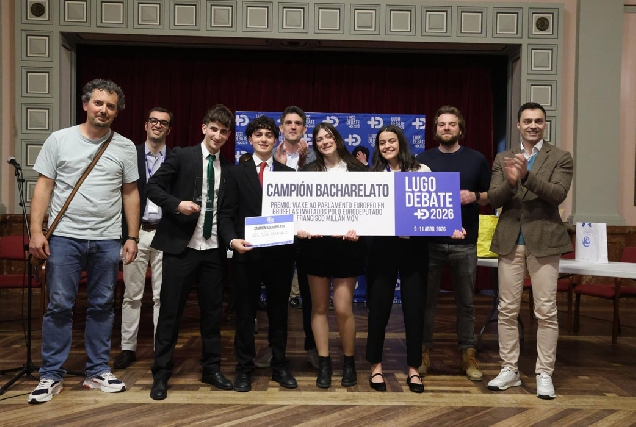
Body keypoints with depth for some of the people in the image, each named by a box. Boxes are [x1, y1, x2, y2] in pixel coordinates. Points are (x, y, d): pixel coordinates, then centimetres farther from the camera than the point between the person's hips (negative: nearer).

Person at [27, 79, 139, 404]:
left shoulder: (125, 147, 5)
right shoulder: (59, 140, 1)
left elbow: (130, 193, 8)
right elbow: (44, 186, 0)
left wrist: (132, 237, 3)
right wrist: (36, 231, -8)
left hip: (108, 241, 2)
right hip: (64, 237, -1)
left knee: (102, 306, 9)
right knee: (59, 306, 2)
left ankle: (97, 372, 21)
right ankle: (51, 376, 14)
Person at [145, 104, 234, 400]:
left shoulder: (228, 168, 10)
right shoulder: (182, 156, -2)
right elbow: (152, 186, -4)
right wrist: (177, 204, -19)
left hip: (214, 249, 4)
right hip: (181, 246, -4)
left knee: (212, 310, 11)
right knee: (170, 311, 3)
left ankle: (211, 369, 25)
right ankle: (161, 374, 15)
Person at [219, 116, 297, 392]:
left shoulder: (288, 174, 9)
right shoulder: (236, 173, 6)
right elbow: (226, 214, 0)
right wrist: (233, 240, -17)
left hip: (280, 252, 1)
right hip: (247, 253, -1)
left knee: (279, 311, 11)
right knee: (245, 312, 7)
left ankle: (280, 366, 23)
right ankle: (244, 369, 19)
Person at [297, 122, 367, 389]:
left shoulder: (357, 169, 4)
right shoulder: (308, 171, 7)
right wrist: (301, 226, -16)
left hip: (346, 243, -2)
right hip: (316, 243, 2)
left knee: (343, 308, -4)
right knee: (319, 306, 8)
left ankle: (349, 362, 16)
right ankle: (324, 364, 19)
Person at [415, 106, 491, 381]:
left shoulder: (477, 159, 6)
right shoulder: (423, 159, 7)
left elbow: (490, 196, 9)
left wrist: (474, 196, -11)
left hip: (464, 242, 0)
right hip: (430, 240, 0)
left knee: (465, 301, 8)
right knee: (426, 299, 6)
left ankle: (468, 354, 18)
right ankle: (424, 351, 18)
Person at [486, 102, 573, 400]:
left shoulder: (561, 158, 2)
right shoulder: (503, 158, 9)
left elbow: (557, 194, -13)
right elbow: (493, 199, 0)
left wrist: (527, 175, -26)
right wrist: (510, 182, -20)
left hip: (544, 240, -2)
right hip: (509, 241, 3)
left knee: (546, 312, 1)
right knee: (507, 310, 7)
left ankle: (544, 373, 12)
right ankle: (509, 369, 18)